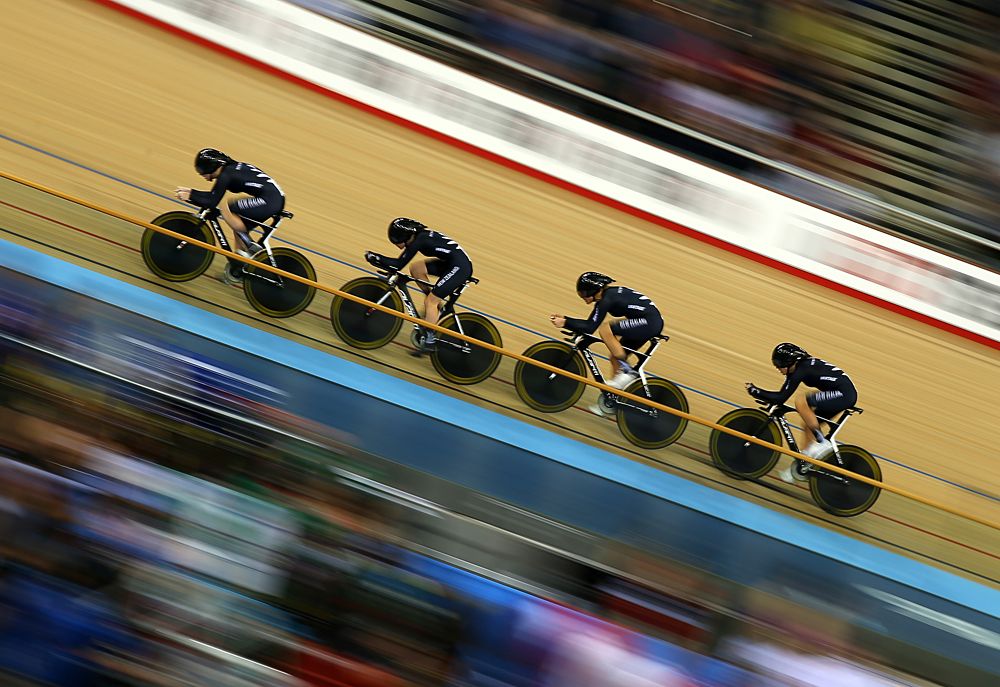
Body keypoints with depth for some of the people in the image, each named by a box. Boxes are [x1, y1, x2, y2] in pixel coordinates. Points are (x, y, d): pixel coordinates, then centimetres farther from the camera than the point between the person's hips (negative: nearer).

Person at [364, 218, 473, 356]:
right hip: (450, 263, 9)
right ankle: (436, 305, 12)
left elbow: (398, 264, -13)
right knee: (415, 268, 6)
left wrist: (374, 257, -7)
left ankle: (430, 340, -4)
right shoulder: (421, 235, 11)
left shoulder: (418, 241, -15)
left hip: (460, 267, -9)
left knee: (431, 301, -8)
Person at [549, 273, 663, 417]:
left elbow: (590, 328, -18)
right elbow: (591, 323, 19)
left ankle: (627, 371, -11)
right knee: (616, 357, 14)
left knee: (605, 329, -20)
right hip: (654, 322, 10)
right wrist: (565, 319, 14)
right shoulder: (610, 293, 15)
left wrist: (565, 323, -12)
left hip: (649, 322, -10)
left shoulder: (606, 300, -14)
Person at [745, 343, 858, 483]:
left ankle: (822, 443, -13)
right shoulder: (801, 365, 11)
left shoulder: (800, 370, -17)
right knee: (809, 425, 14)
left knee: (801, 402, -23)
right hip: (846, 394, 10)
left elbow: (781, 397, -19)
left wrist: (754, 391, -13)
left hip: (843, 394, -10)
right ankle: (800, 468, 23)